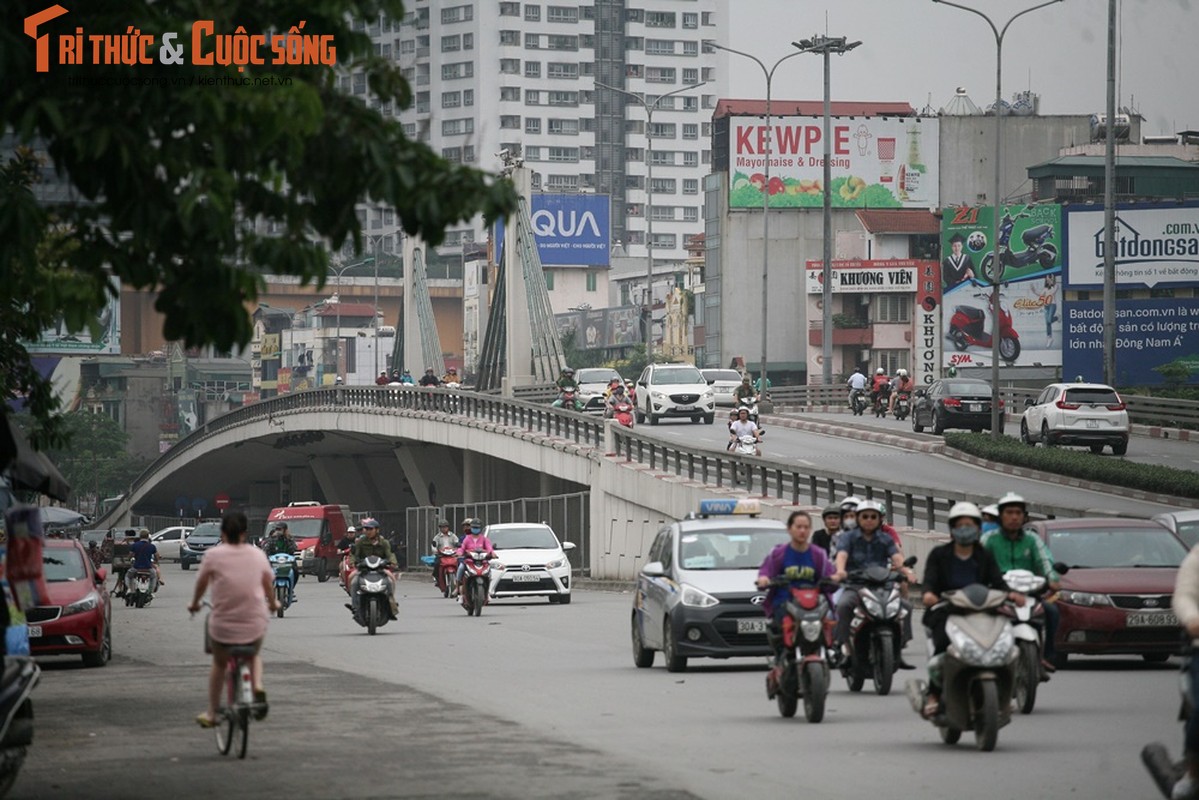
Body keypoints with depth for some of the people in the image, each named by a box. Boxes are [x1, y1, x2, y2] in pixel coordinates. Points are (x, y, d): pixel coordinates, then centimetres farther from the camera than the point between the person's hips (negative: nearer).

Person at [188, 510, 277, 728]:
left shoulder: (213, 555, -7)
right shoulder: (258, 555, 1)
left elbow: (201, 583, 7)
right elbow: (268, 583, 16)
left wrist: (194, 603, 29)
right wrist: (272, 603, 38)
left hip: (222, 625, -2)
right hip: (255, 626, 2)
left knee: (219, 665, 26)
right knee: (253, 655, 33)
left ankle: (211, 714, 30)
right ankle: (258, 688, 5)